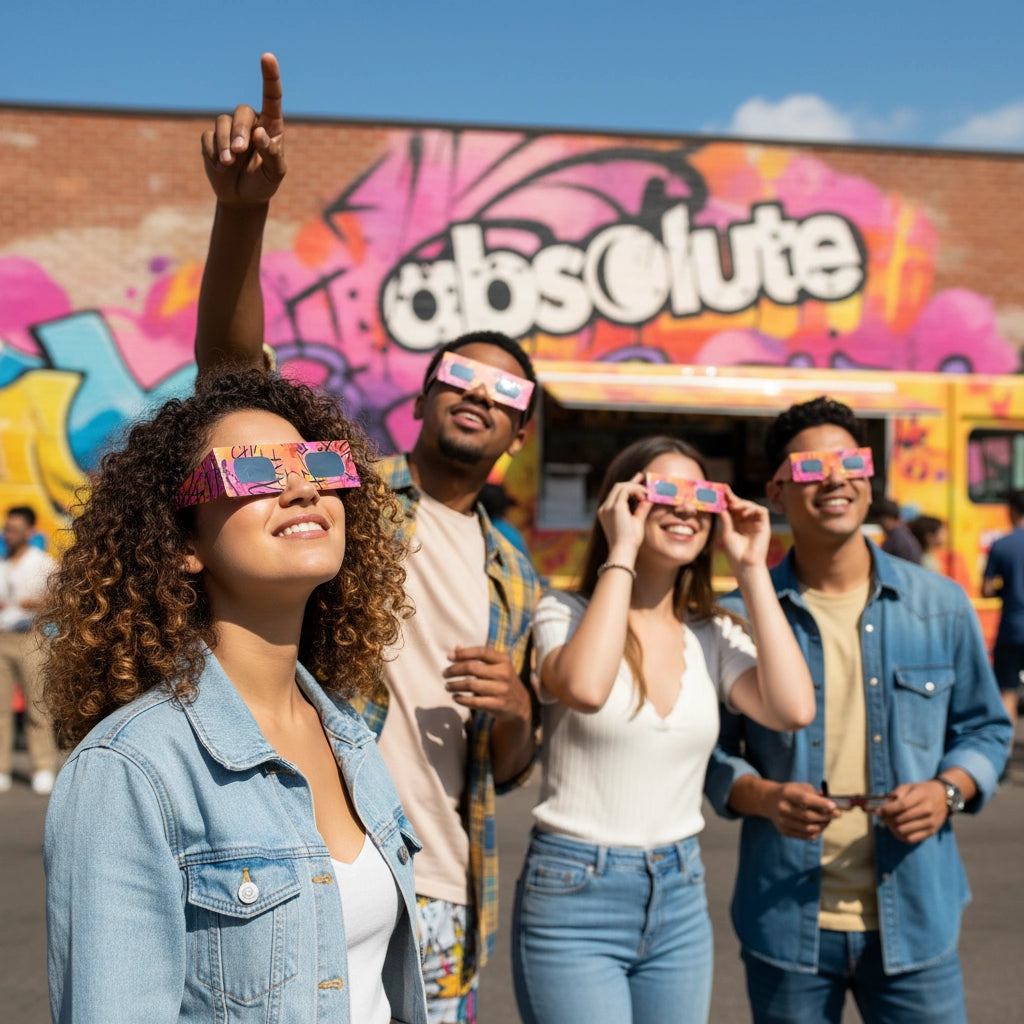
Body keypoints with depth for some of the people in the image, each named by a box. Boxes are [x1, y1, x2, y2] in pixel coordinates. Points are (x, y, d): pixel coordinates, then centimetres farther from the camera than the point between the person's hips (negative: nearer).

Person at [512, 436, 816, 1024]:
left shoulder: (712, 637, 6)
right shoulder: (565, 613, -6)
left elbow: (794, 708, -12)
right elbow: (584, 688, -29)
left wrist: (752, 571, -7)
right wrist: (622, 552, -19)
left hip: (680, 897, 5)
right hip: (573, 894, -5)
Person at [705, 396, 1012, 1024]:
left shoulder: (941, 605, 4)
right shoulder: (740, 615, -2)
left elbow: (985, 728, 12)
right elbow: (713, 748, 4)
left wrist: (948, 791, -8)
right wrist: (765, 797, -15)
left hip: (914, 919, 1)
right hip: (786, 920, -1)